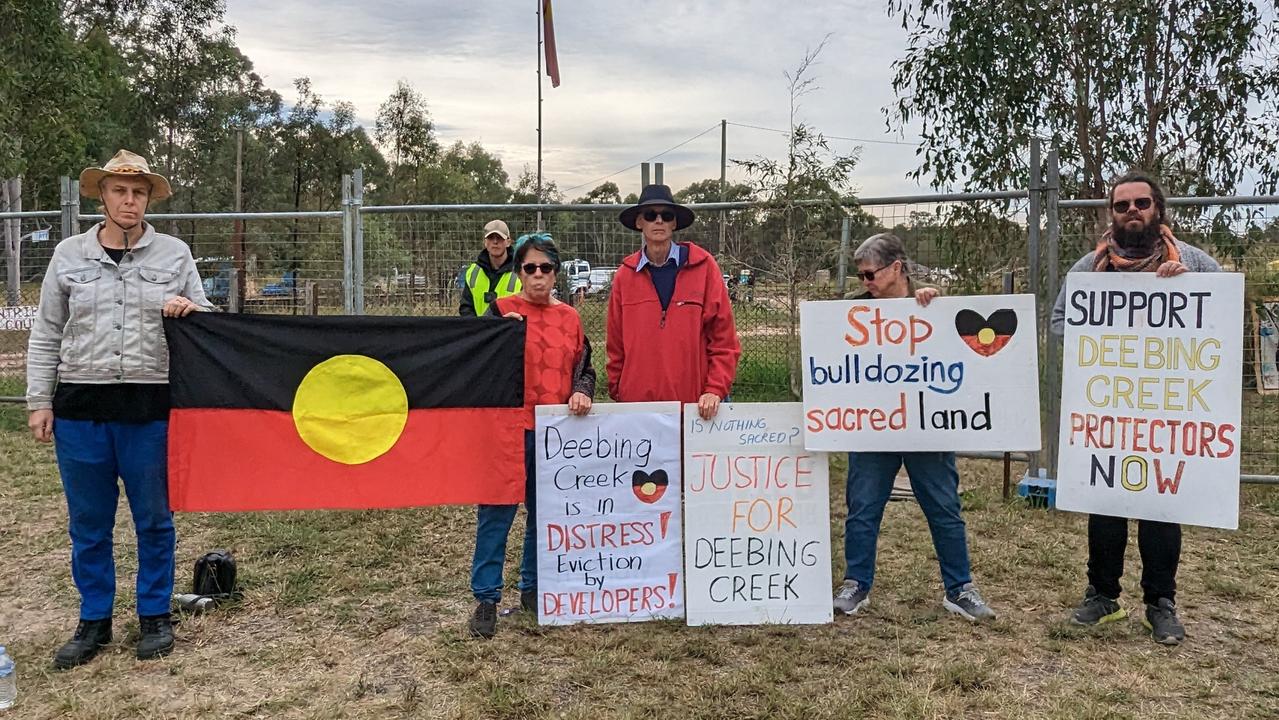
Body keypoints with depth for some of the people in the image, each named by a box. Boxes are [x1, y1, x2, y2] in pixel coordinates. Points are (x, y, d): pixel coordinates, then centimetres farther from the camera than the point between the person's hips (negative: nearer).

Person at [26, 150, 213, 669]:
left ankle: (155, 616, 23)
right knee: (88, 522, 10)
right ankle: (94, 621, 25)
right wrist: (39, 401, 4)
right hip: (80, 407, 1)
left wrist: (190, 310, -14)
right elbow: (45, 336, 9)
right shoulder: (69, 254, 6)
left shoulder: (175, 253, 3)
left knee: (154, 518, 8)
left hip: (150, 408, -1)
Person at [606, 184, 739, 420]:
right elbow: (616, 344, 11)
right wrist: (616, 391, 8)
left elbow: (723, 337, -1)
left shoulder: (703, 266, 0)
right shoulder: (625, 274, 6)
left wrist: (715, 390, -8)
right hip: (635, 402, 2)